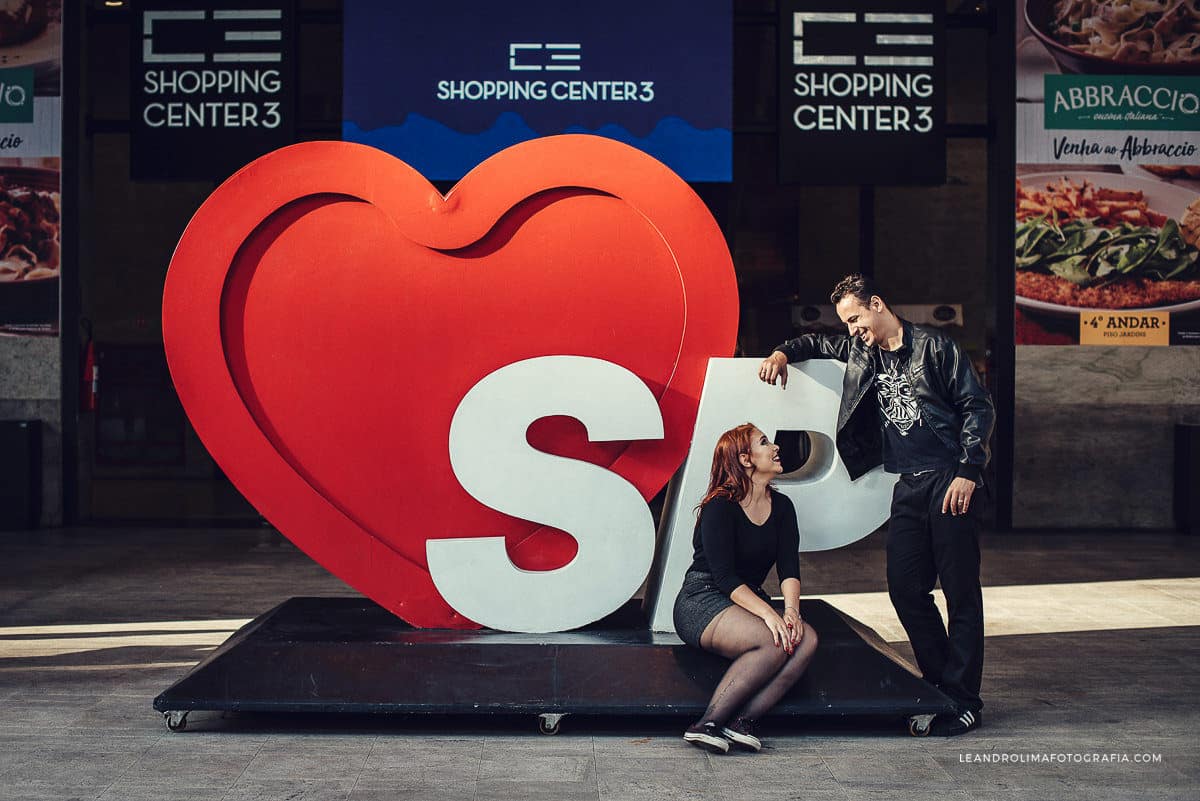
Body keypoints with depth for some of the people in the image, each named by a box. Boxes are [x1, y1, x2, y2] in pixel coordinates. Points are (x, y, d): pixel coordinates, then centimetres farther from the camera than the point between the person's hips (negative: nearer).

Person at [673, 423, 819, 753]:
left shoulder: (782, 506, 10)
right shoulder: (720, 506, -10)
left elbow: (789, 568, 0)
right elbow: (724, 577, -19)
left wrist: (791, 609, -20)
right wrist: (768, 613, -30)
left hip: (749, 601, 7)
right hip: (701, 602, -7)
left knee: (807, 639, -23)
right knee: (775, 642, -32)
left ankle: (742, 720, -32)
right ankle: (708, 723, -31)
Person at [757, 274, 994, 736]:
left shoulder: (933, 346, -2)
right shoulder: (860, 351, 16)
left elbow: (978, 407, -4)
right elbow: (817, 344, 34)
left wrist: (968, 472, -12)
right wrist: (783, 353, 12)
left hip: (949, 481, -6)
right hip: (908, 487, 6)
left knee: (961, 592, -3)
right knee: (905, 589, 4)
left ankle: (963, 700, 2)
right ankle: (939, 684, 17)